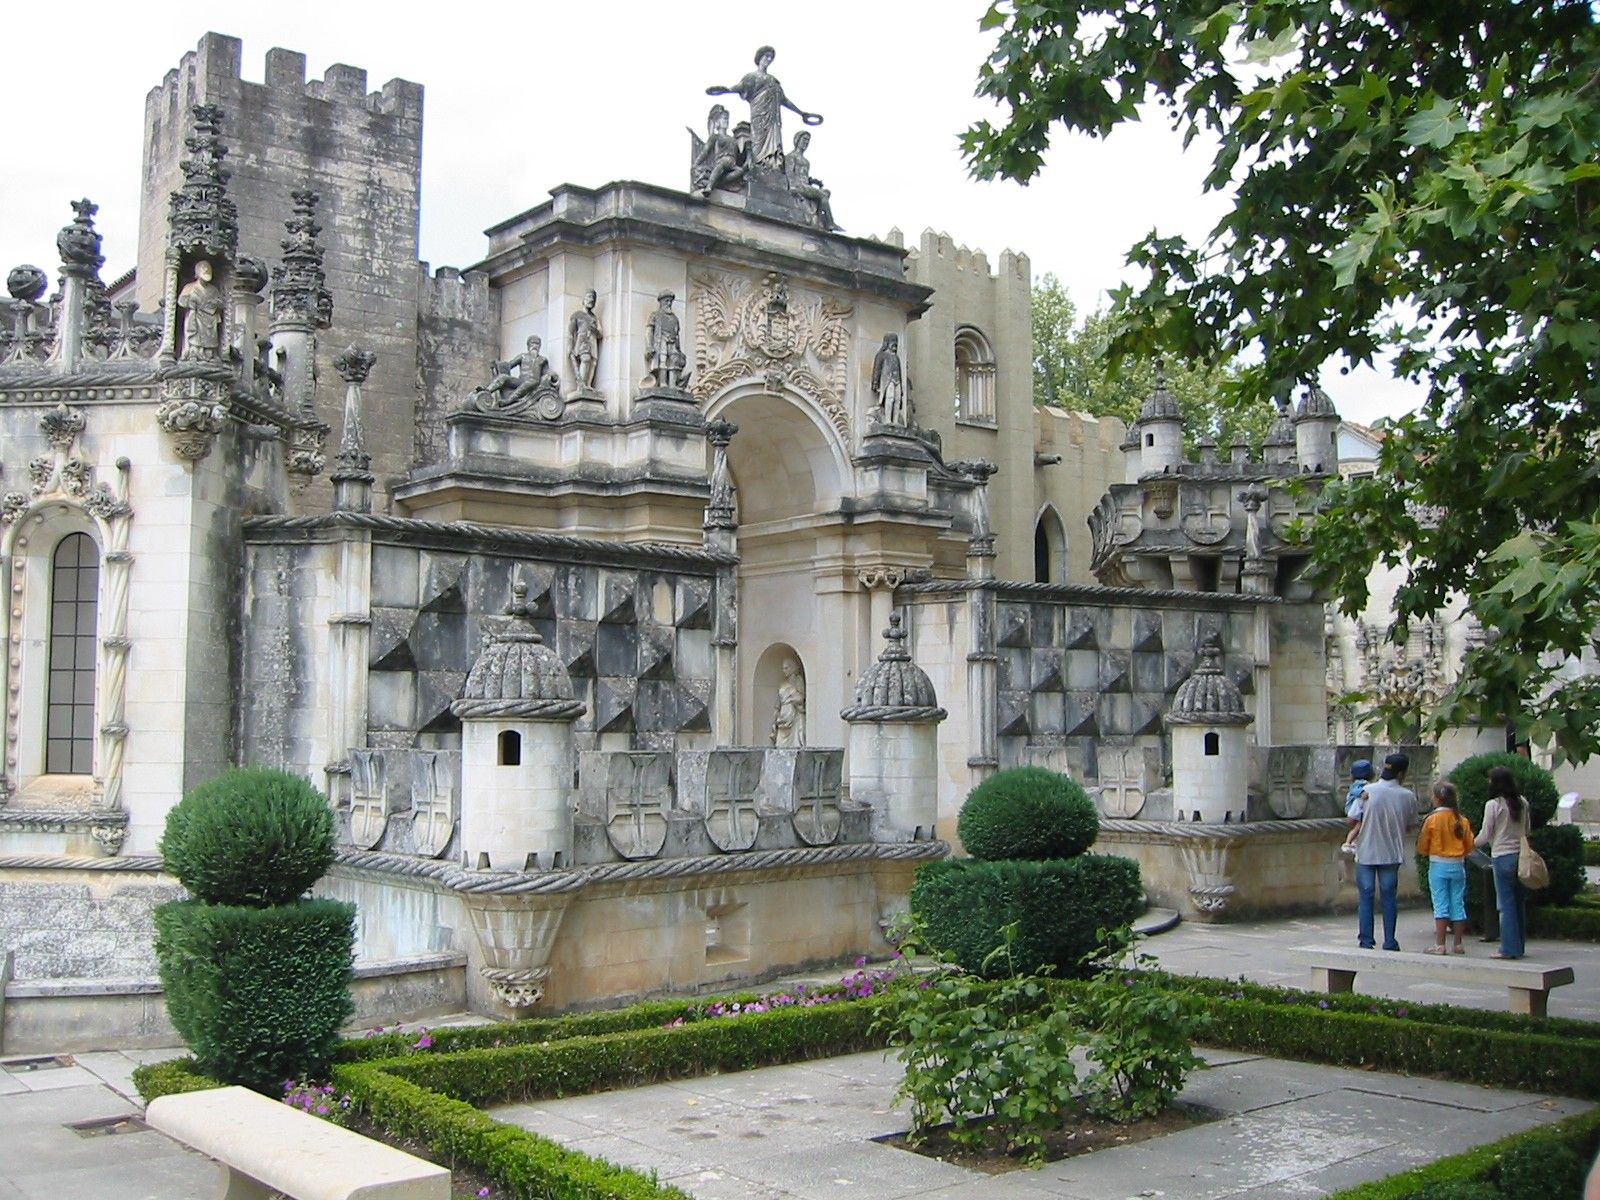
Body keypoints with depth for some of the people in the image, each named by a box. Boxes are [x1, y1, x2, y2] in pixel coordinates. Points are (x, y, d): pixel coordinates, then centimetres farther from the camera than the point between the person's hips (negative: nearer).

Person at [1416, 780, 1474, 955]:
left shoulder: (1432, 819, -9)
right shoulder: (1462, 820, 0)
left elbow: (1422, 847, -3)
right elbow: (1469, 847, 7)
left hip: (1438, 865, -3)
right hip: (1458, 866, 3)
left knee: (1440, 905, -1)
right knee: (1458, 904, 9)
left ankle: (1439, 945, -4)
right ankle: (1458, 945, 13)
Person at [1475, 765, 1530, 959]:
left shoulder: (1493, 805, -11)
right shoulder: (1522, 803, 6)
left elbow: (1485, 836, -8)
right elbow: (1527, 831, 15)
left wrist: (1470, 844, 9)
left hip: (1503, 857, -6)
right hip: (1521, 855, 6)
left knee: (1506, 903, -2)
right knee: (1519, 903, 12)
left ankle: (1509, 948, -2)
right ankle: (1519, 946, 17)